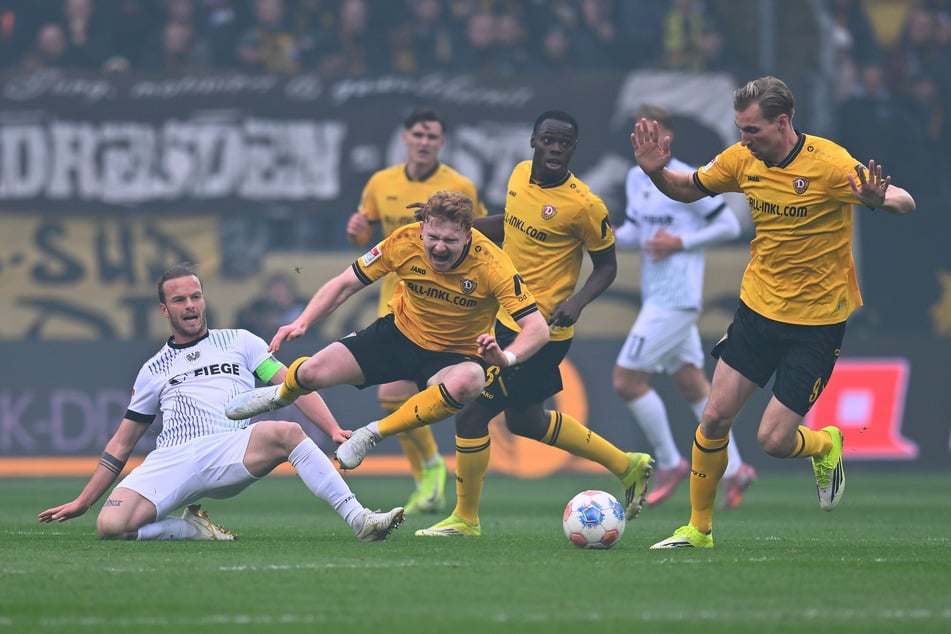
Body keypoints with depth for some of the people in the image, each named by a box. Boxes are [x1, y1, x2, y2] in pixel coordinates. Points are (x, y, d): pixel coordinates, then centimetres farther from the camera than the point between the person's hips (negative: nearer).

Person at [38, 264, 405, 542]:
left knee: (285, 432, -34)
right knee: (110, 524, -28)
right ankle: (194, 530, -6)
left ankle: (358, 519, -34)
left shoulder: (239, 342, 21)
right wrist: (82, 502, 22)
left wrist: (333, 430, -6)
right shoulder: (154, 370, 24)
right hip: (171, 460, 1)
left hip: (230, 452, -1)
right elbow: (122, 444, 27)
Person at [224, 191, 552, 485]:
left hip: (454, 356, -2)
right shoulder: (405, 242, -21)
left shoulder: (491, 265, -28)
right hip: (399, 334, 2)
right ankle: (282, 393, 31)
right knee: (312, 373, -12)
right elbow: (346, 284, -8)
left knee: (467, 383, -39)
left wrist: (506, 357, -49)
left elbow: (537, 328, -29)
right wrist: (302, 322, -21)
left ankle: (374, 434, -17)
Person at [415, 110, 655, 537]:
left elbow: (606, 265, -8)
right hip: (509, 320, 9)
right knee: (524, 419, 22)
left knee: (471, 412, -5)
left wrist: (577, 302, -24)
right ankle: (626, 465, 34)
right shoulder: (520, 175, 2)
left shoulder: (583, 205, -18)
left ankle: (465, 518, 13)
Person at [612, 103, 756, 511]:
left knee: (627, 379, -10)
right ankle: (734, 470, 15)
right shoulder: (636, 179, 13)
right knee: (693, 386, 10)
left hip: (675, 298, -9)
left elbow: (729, 226, -6)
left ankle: (669, 463, 3)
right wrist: (612, 236, 3)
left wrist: (680, 242, -15)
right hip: (656, 295, 9)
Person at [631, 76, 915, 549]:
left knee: (774, 441, -6)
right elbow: (687, 189, 12)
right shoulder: (742, 160, -4)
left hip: (818, 320, -5)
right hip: (758, 308, 5)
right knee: (715, 418, 1)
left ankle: (826, 446, 29)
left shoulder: (829, 164, -21)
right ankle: (698, 528, 17)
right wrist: (656, 171, -10)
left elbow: (904, 203, -20)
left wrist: (877, 199, -44)